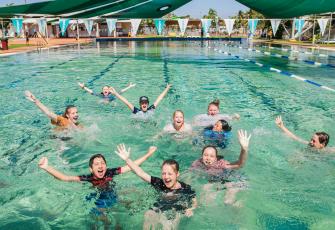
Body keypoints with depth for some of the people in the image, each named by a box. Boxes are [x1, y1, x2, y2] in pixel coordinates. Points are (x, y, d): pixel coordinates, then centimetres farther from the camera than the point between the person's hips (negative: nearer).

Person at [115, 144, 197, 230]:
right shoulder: (160, 183, 0)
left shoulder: (186, 188, -5)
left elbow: (194, 202, 8)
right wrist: (127, 159, -7)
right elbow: (141, 173, -1)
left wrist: (190, 209, -15)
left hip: (173, 216, -2)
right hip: (156, 212, 2)